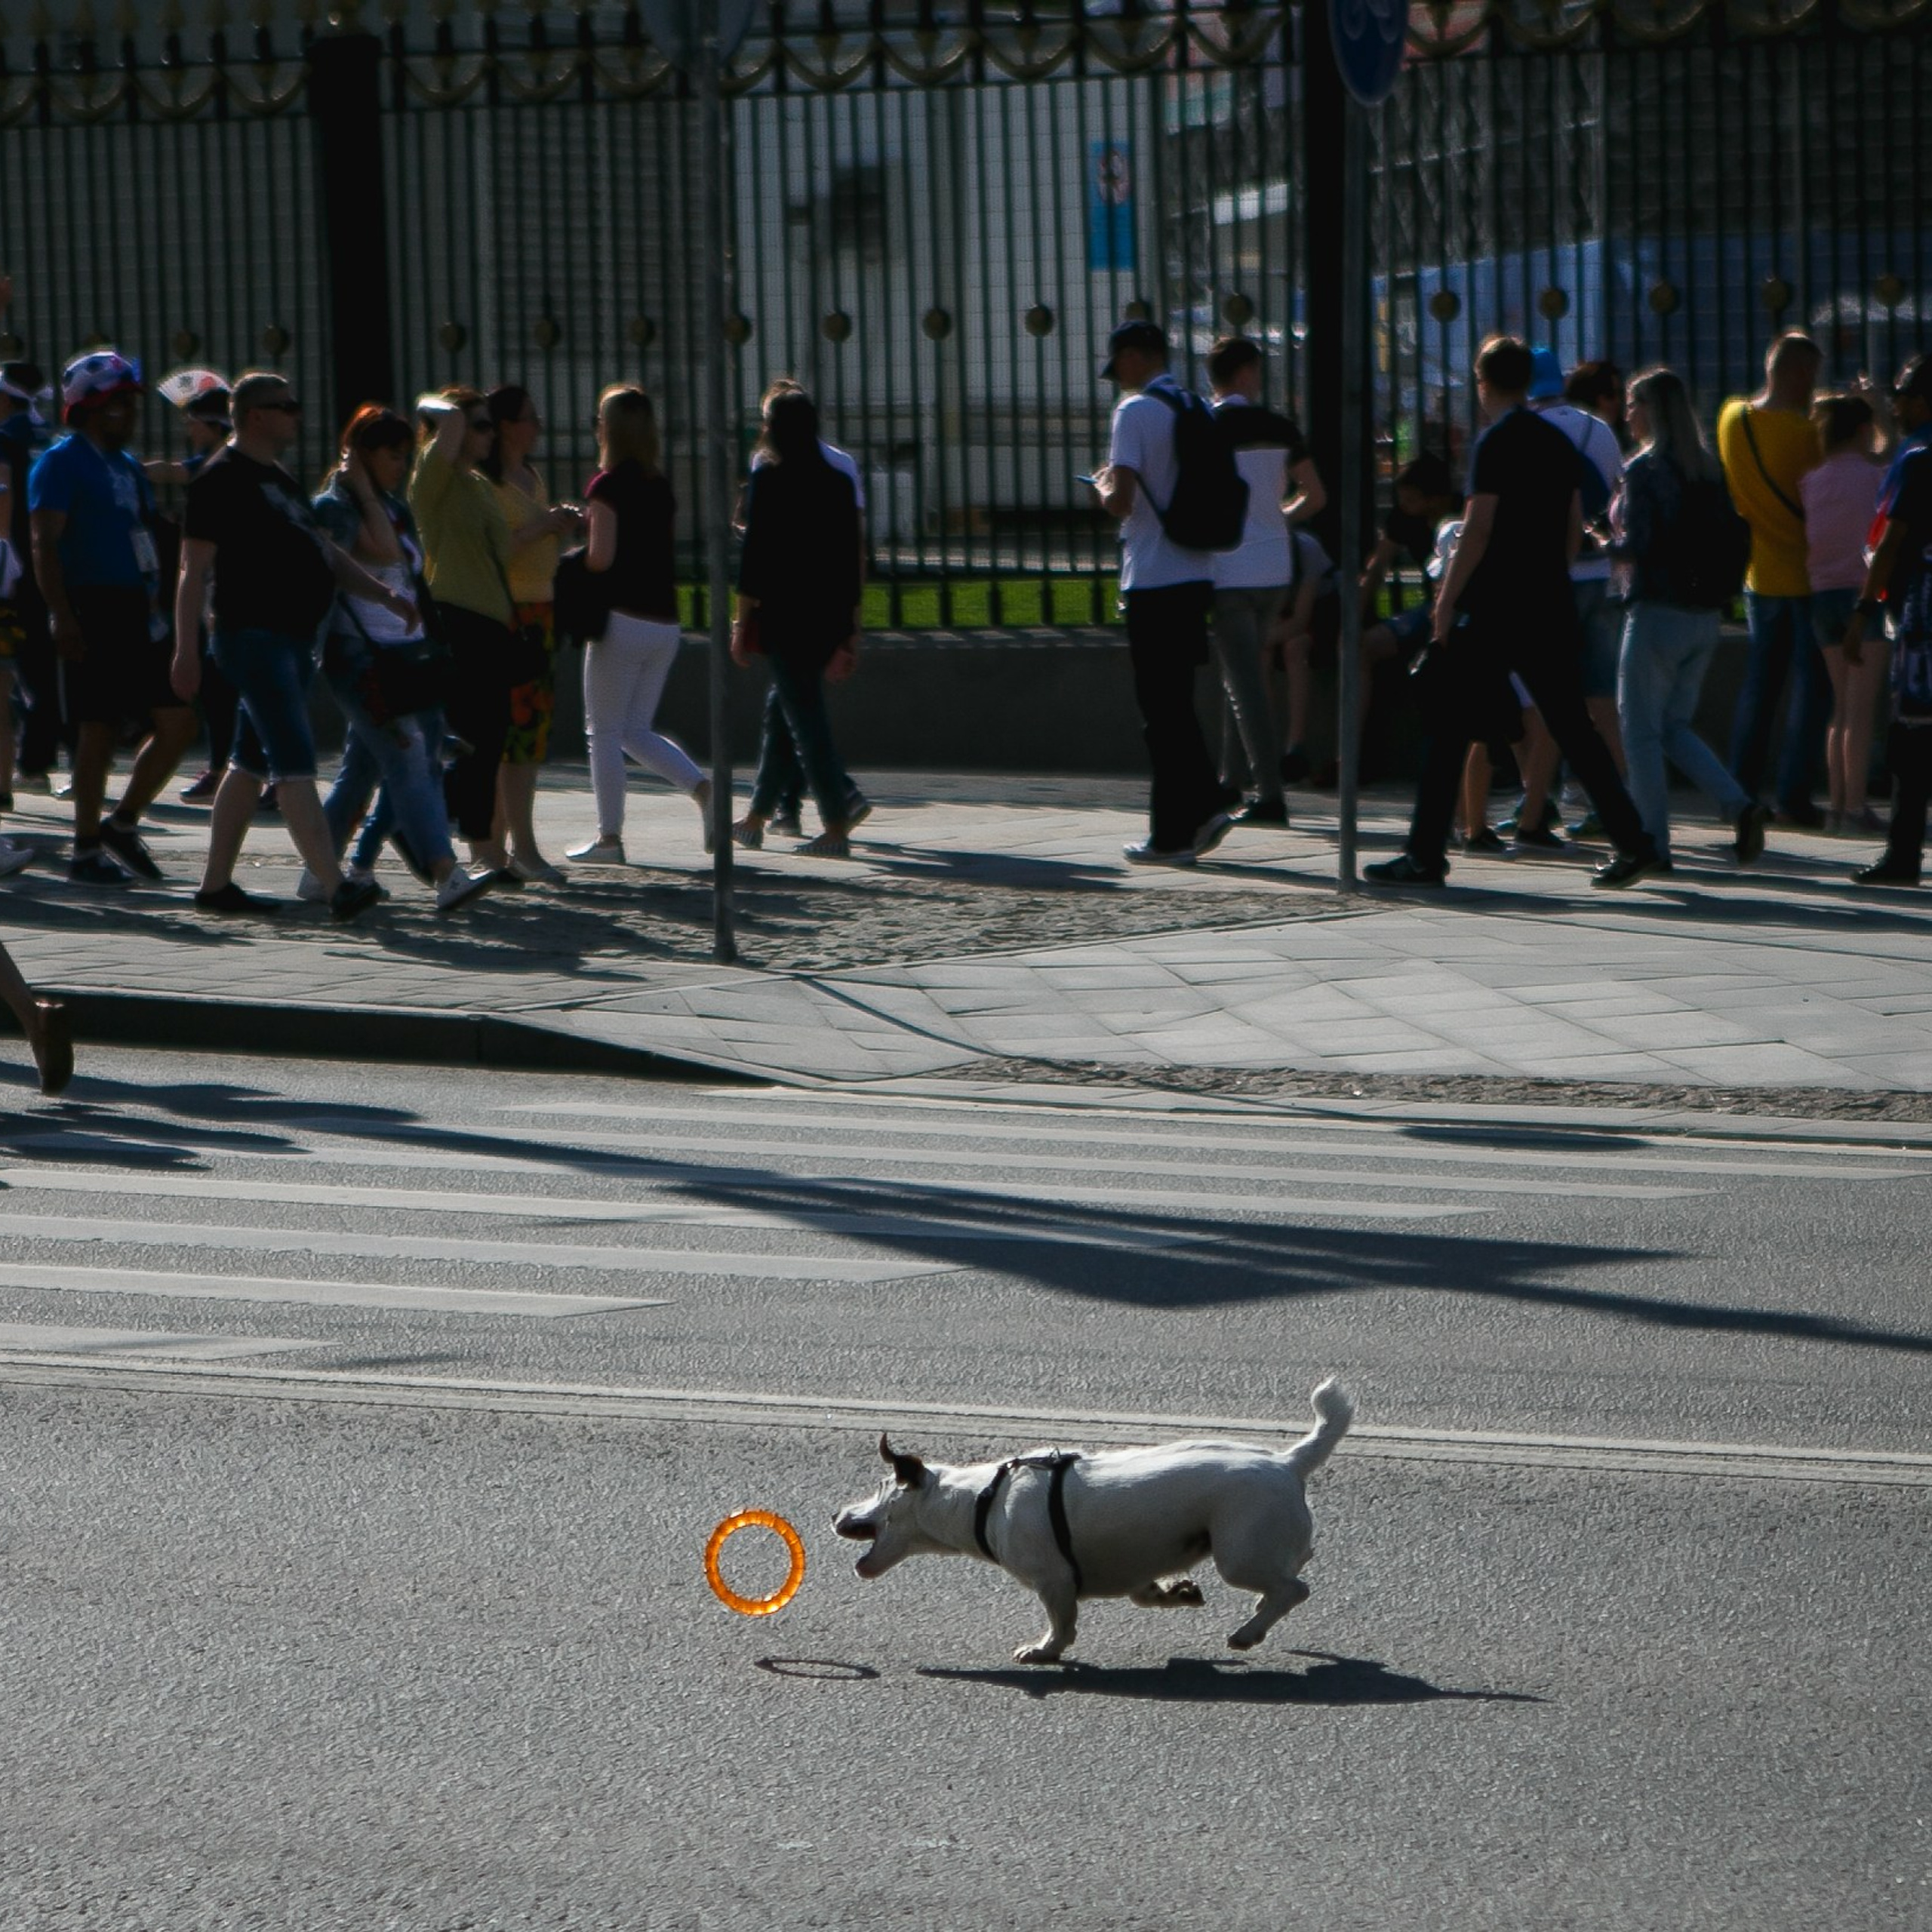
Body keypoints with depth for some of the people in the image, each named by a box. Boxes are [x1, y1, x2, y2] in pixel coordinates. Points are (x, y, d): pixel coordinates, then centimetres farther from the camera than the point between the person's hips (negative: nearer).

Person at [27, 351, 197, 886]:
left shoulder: (126, 465, 19)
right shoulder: (62, 463, -7)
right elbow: (44, 545, -14)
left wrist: (155, 604, 22)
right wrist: (62, 617, -23)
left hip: (139, 615, 8)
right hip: (94, 614, -8)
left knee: (178, 722, 2)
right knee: (99, 730, -4)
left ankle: (123, 824, 15)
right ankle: (87, 854, 5)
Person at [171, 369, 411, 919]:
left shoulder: (278, 479, 19)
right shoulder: (222, 479, -10)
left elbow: (326, 552, 24)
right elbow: (194, 570, -14)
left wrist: (383, 595, 12)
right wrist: (187, 652, -19)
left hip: (294, 640, 10)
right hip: (255, 638, -10)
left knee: (251, 765, 13)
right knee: (295, 764, -15)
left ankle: (215, 884, 20)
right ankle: (336, 888, -21)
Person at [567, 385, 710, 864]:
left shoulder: (608, 486, -10)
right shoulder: (661, 487, 11)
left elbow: (602, 557, -17)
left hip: (622, 621, -7)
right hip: (664, 623, 7)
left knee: (604, 731, 3)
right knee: (637, 729, 15)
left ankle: (609, 837, 3)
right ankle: (703, 790, -4)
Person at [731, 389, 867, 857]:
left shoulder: (768, 481, -9)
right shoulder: (839, 483, 7)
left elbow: (754, 555, -11)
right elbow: (850, 560, 9)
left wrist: (743, 623, -6)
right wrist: (851, 631, 14)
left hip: (783, 613, -6)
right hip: (830, 616, 6)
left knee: (803, 716, -3)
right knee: (781, 709, 17)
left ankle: (837, 826, -7)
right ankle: (756, 819, 22)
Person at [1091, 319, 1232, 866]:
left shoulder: (1136, 411, -12)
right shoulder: (1198, 412, 12)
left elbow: (1121, 501, -19)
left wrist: (1103, 487, 3)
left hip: (1154, 580, -7)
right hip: (1195, 573, 7)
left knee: (1160, 707, -1)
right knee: (1176, 703, 17)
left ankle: (1172, 836, 1)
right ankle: (1205, 806, 9)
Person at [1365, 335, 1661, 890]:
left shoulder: (1496, 443, -10)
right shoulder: (1559, 442, 11)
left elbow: (1477, 531, -15)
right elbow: (1575, 530, 16)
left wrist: (1446, 601, -10)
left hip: (1494, 611, -7)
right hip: (1551, 608, 7)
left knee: (1449, 729, 0)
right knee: (1573, 728, 9)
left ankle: (1426, 855, -1)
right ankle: (1632, 843, 3)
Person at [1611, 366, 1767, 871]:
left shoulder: (1644, 470, -12)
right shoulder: (1708, 469, 9)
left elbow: (1637, 544, -19)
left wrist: (1605, 546, 0)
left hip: (1659, 614, -7)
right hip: (1705, 616, 7)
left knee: (1642, 730, 2)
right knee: (1675, 725, 16)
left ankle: (1653, 843, 2)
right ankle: (1740, 806, -2)